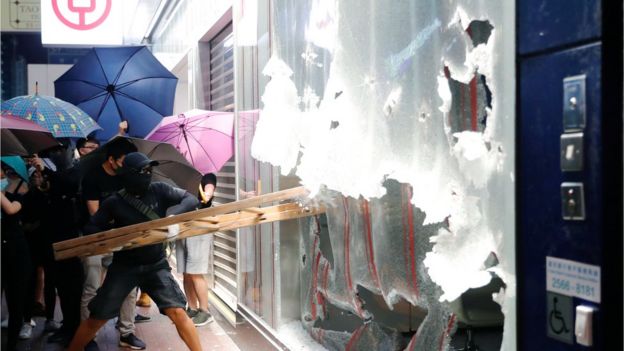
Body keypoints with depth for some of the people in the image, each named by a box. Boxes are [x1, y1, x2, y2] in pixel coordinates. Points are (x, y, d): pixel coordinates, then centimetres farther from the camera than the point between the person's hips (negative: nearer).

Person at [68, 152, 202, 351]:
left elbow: (191, 200, -7)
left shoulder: (159, 190, -5)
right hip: (124, 267, 0)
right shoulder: (114, 202, -8)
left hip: (156, 265, 1)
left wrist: (173, 215, -26)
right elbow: (91, 229, -2)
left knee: (178, 312, -11)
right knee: (96, 319, 5)